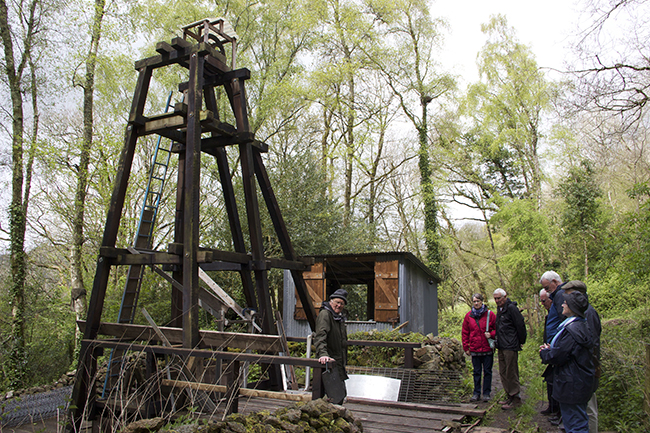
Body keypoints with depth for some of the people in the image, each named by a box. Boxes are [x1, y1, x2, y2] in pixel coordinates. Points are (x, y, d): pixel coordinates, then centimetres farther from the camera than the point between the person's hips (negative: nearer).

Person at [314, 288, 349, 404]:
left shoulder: (339, 317, 16)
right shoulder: (325, 314, -14)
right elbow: (320, 336, -28)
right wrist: (323, 353, -43)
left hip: (339, 363, 10)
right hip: (330, 361, -9)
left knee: (341, 394, 16)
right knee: (338, 395, -12)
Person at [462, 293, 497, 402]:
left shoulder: (490, 314, -1)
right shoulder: (468, 316, 5)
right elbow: (465, 333, 9)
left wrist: (491, 334, -14)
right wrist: (466, 347, 6)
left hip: (488, 349, -1)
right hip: (474, 350, 2)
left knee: (487, 372, 7)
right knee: (477, 372, 9)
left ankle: (486, 393, 17)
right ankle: (476, 393, 17)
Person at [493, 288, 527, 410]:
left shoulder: (511, 308, -13)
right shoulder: (499, 309, 15)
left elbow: (520, 325, -14)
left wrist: (521, 341, -7)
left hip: (510, 347, -9)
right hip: (501, 347, 9)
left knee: (511, 373, -4)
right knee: (503, 373, 13)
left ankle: (515, 398, 5)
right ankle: (509, 396, 22)